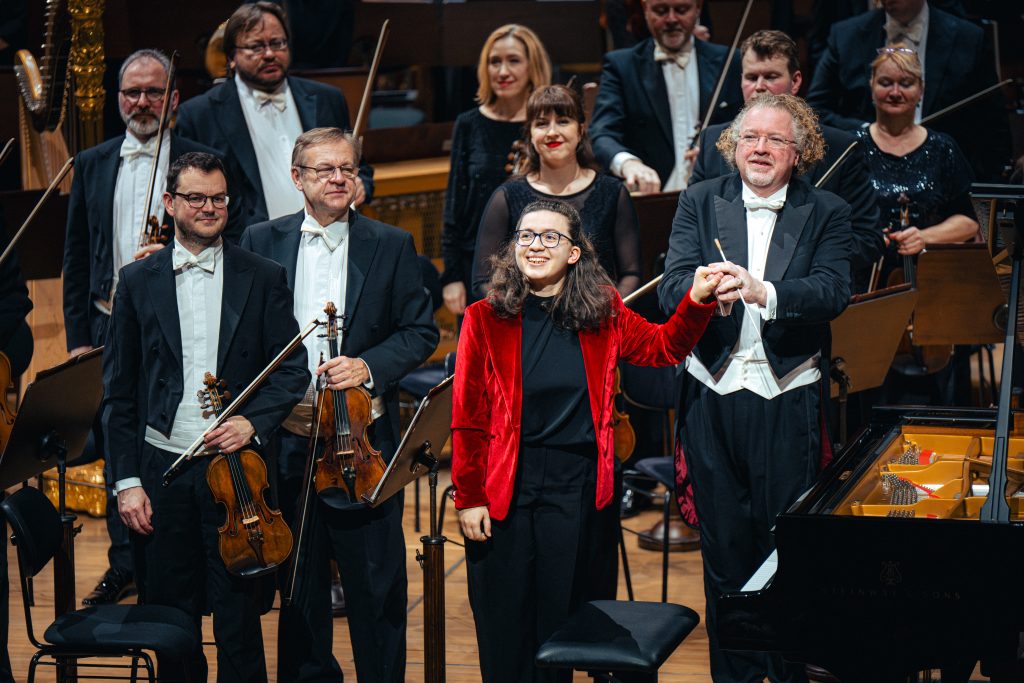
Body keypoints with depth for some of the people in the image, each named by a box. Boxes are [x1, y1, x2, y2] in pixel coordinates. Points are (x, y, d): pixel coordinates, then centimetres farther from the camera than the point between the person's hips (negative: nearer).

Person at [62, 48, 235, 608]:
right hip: (111, 325, 4)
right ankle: (125, 565, 21)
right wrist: (78, 336, 7)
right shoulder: (93, 165, 11)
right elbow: (76, 260, 13)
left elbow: (230, 243, -2)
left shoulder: (203, 162, 0)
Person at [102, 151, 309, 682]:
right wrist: (126, 480, -1)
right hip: (162, 469, 1)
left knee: (238, 619, 0)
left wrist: (252, 422, -14)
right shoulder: (138, 281, 6)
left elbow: (292, 369, 4)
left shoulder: (263, 279, 4)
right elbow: (118, 391, 6)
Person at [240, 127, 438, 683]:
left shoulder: (391, 246, 4)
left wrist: (368, 366, -14)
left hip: (363, 435, -1)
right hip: (287, 440, 1)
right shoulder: (262, 242, 5)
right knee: (299, 581, 11)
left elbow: (421, 331, 3)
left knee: (377, 582, 2)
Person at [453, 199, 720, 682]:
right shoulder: (485, 320, -5)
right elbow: (468, 419, -4)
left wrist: (697, 300, -5)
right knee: (505, 628, 5)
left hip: (581, 487, 2)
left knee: (564, 613, 8)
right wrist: (469, 498, -7)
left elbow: (664, 347, 12)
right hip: (507, 491, -2)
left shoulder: (602, 314, 3)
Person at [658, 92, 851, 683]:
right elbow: (673, 286, -6)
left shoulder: (828, 213, 3)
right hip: (714, 396, 2)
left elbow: (832, 292, -14)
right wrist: (708, 291, -30)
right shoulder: (700, 203, 7)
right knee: (724, 543, 10)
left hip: (789, 397, -2)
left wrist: (761, 292, -31)